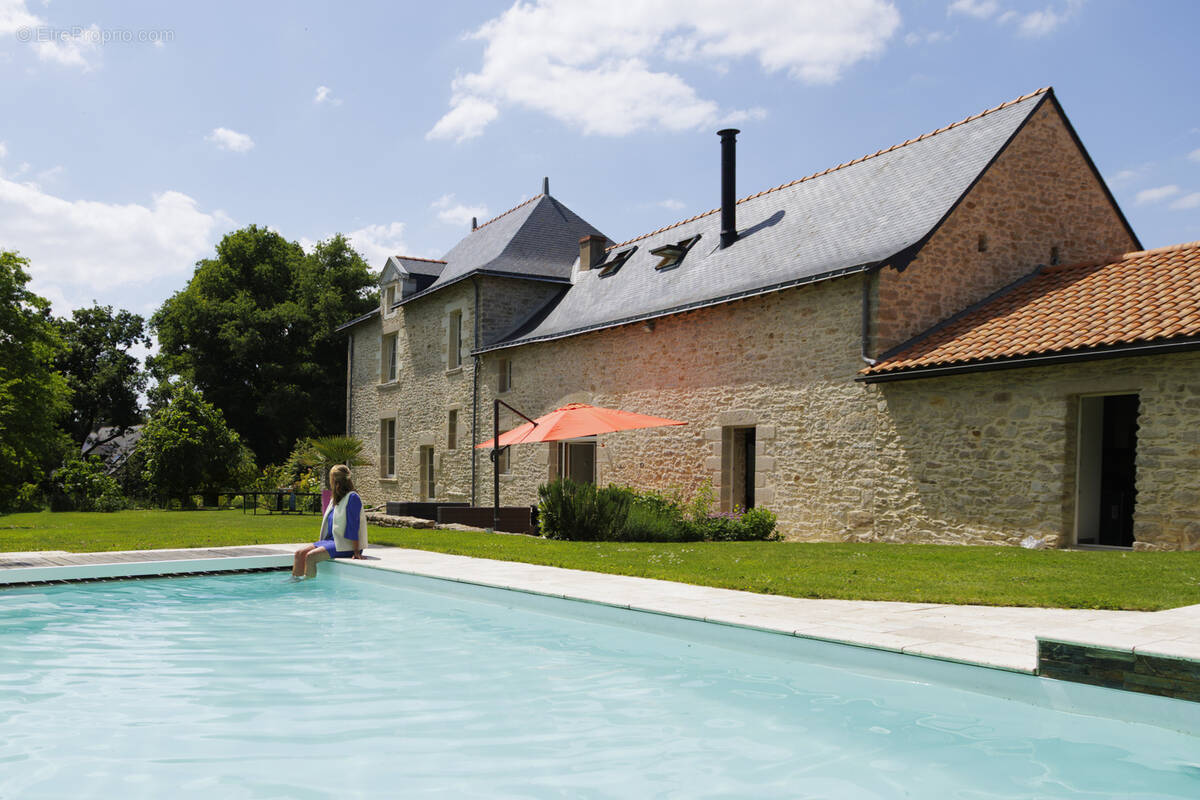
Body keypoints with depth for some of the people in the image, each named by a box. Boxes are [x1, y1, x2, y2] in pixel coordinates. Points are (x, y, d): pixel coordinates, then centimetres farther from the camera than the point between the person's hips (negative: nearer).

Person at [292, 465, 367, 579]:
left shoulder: (352, 498, -13)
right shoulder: (335, 499, 16)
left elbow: (353, 526, -17)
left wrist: (356, 551, -18)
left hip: (345, 545, -9)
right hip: (330, 540, 9)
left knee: (310, 556, -24)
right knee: (300, 553, -3)